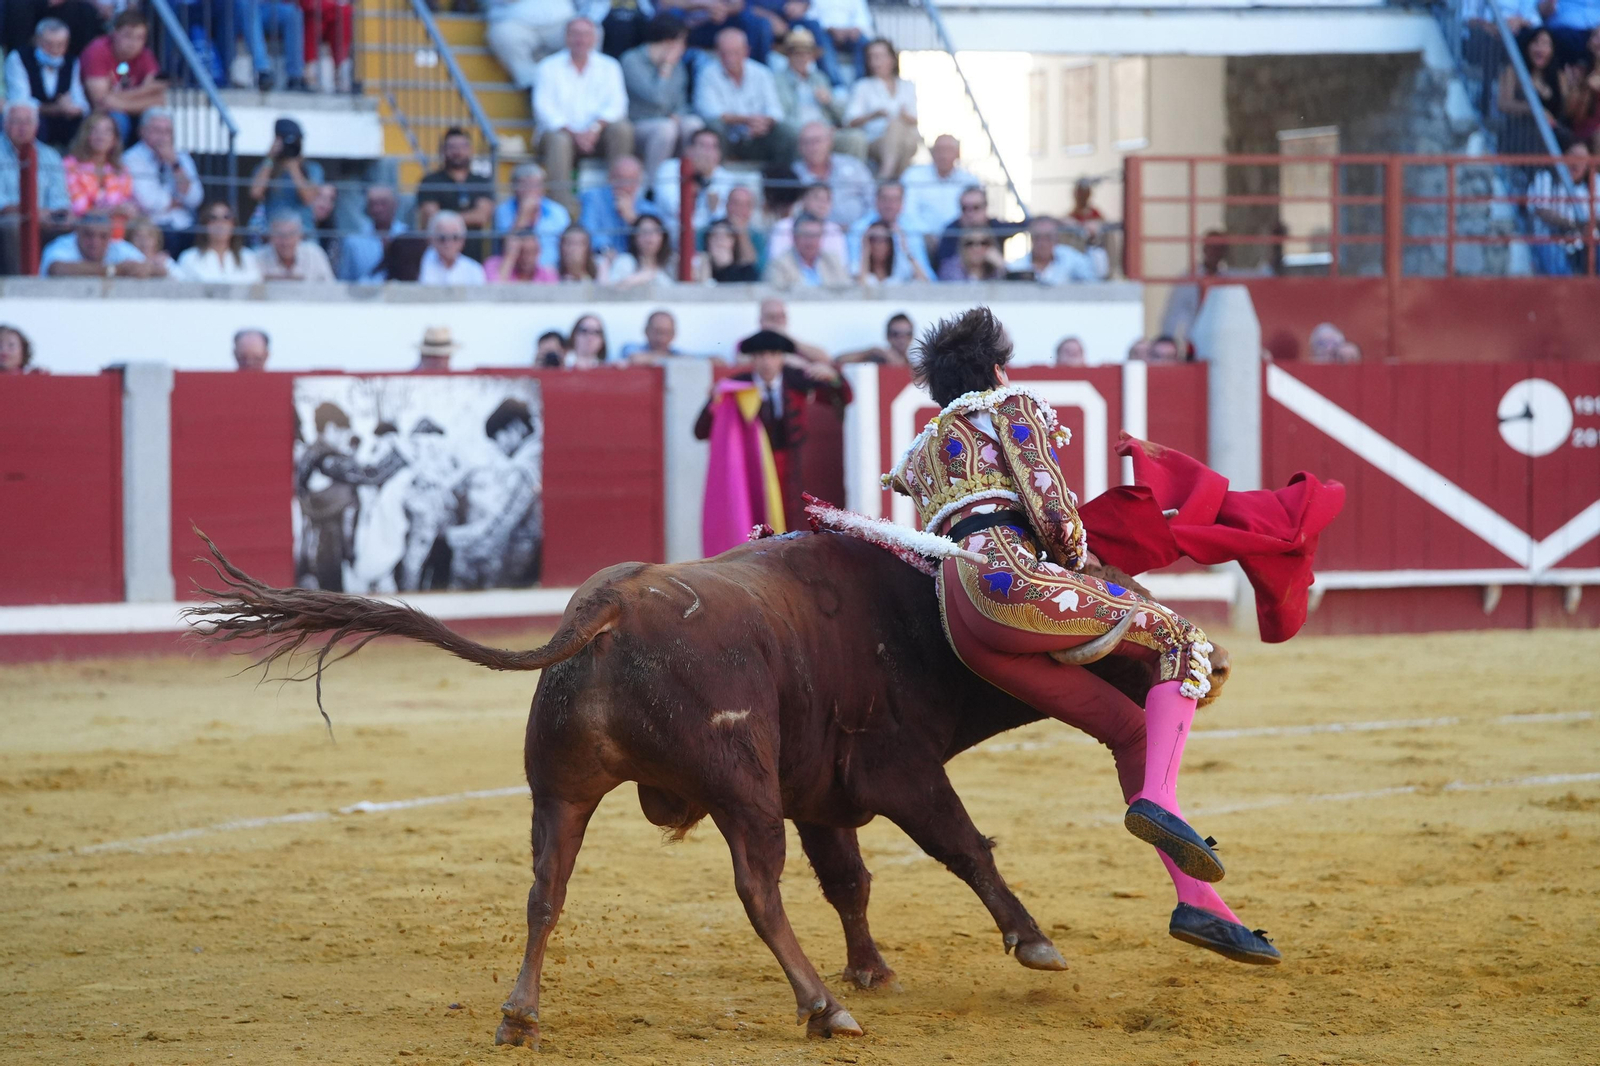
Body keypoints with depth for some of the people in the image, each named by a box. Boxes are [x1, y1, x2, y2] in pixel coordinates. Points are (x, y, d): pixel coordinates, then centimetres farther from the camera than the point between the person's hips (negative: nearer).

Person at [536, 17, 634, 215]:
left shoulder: (608, 66, 15)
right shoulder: (550, 67, 9)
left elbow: (616, 104, 0)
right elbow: (543, 107, -3)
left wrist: (596, 128, -20)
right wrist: (573, 133, -18)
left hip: (597, 137, 2)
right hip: (561, 130, -2)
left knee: (622, 128, -28)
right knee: (558, 140, -37)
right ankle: (565, 204, -46)